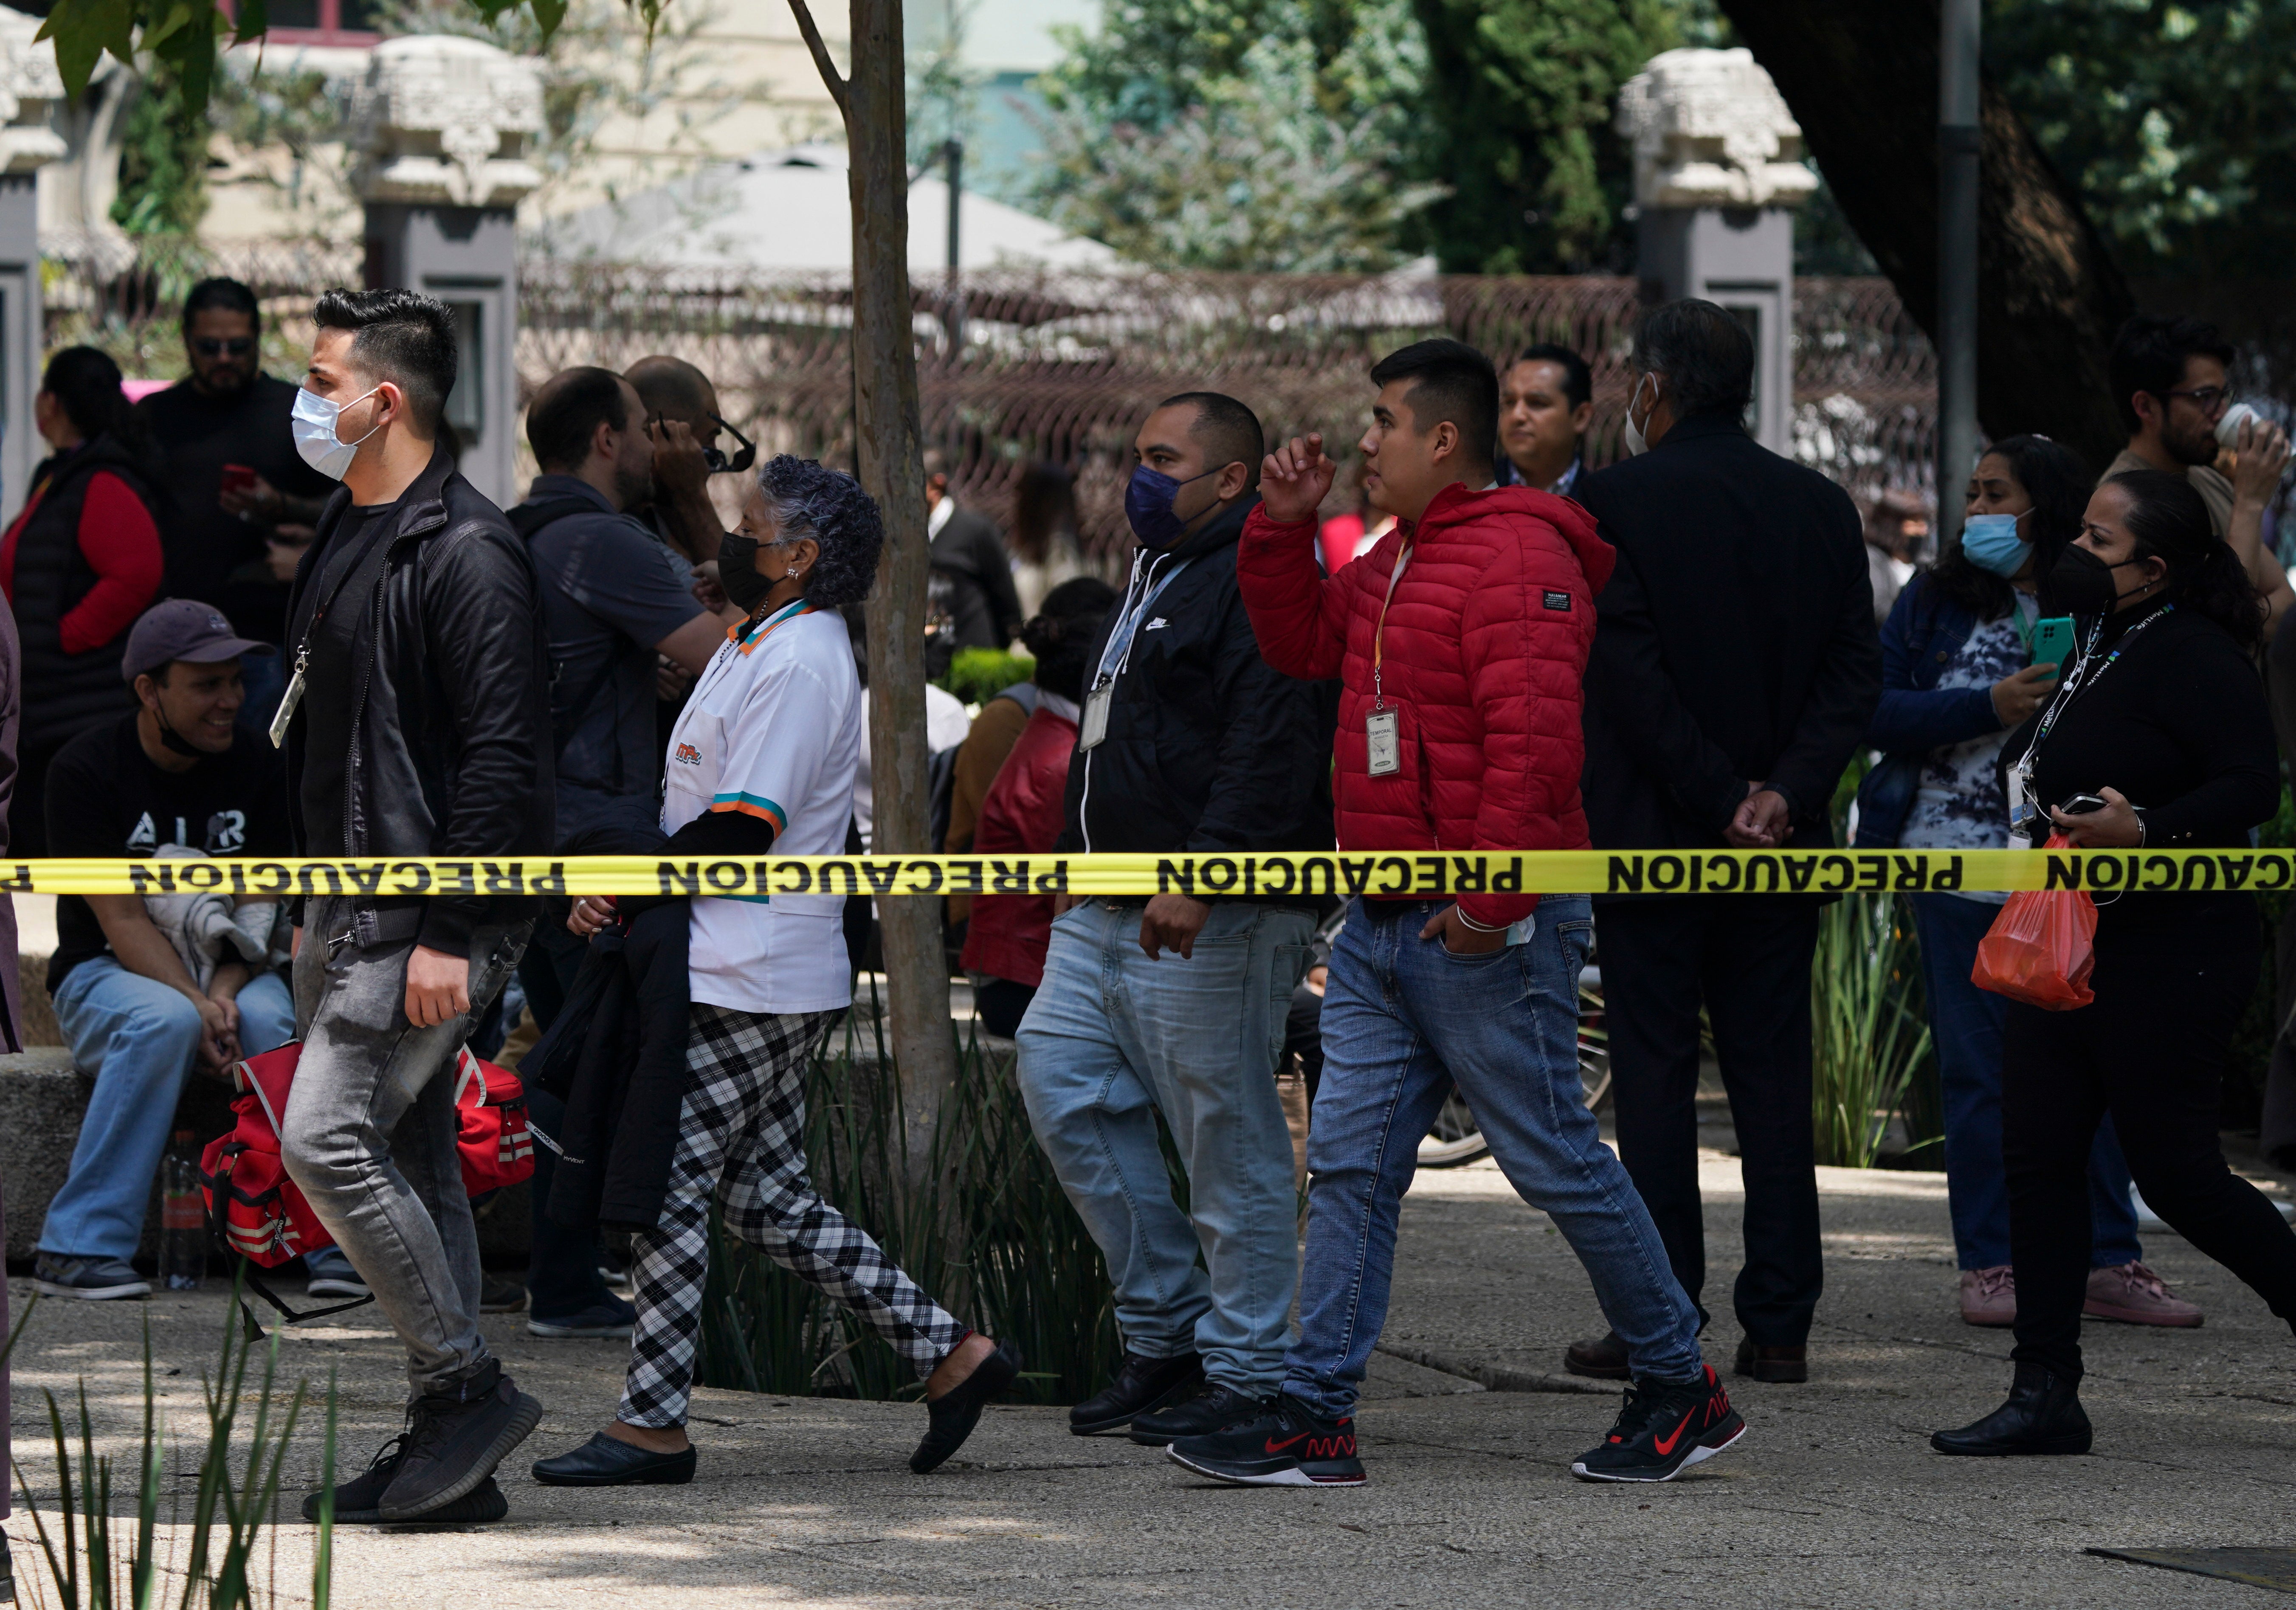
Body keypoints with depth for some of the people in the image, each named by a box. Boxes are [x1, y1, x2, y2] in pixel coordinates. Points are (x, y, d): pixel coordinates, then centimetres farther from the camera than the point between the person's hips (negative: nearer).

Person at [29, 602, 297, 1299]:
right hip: (106, 974, -3)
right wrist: (195, 1006, -30)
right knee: (162, 1022, -38)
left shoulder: (256, 764, 3)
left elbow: (258, 907, 1)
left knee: (274, 1021, -32)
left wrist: (225, 994, -19)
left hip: (230, 971, 3)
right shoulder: (87, 770, -10)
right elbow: (121, 920, -16)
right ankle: (79, 1247, -35)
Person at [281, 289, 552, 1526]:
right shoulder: (347, 537, 16)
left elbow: (502, 753, -19)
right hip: (348, 909, 10)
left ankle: (466, 1385, -6)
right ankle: (453, 1451, 12)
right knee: (406, 1161, 9)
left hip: (433, 913, -10)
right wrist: (314, 907, 23)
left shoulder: (466, 555, -14)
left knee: (326, 1140, -16)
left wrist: (448, 934, -22)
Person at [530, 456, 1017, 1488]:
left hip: (750, 982, -10)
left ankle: (652, 1422, -2)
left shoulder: (797, 662, -15)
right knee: (769, 1200, 12)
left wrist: (625, 893, -12)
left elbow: (743, 827, -20)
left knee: (672, 1188, -7)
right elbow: (704, 812, 21)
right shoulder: (759, 648, 18)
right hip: (730, 968, 10)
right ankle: (949, 1352, 14)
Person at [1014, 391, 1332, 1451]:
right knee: (1061, 1083, 5)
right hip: (1110, 914, 10)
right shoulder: (1154, 580, 20)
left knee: (1229, 1138, -4)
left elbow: (1270, 748, -24)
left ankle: (1244, 1372, 4)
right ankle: (1165, 1329, 13)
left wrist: (1200, 880, -30)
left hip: (1211, 923, -10)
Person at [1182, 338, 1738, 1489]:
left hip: (1489, 933, -9)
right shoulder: (1396, 561, 16)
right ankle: (1314, 1422, 4)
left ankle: (1683, 1391, 12)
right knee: (1350, 1165, 4)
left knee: (1555, 1162, -1)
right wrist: (1283, 529, 15)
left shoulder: (1517, 558, -16)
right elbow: (1302, 644, 29)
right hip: (1386, 923, 10)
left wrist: (1492, 901, -25)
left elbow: (1534, 742, -23)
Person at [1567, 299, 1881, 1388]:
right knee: (1775, 1076, 7)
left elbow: (1629, 672, -14)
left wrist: (1721, 798, -11)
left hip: (1652, 837, -4)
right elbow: (1856, 672, 1)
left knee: (1655, 1078, 0)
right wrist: (1786, 791, -7)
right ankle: (1779, 1325, 6)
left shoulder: (1614, 503, -8)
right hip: (1784, 846, 4)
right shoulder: (1821, 508, 7)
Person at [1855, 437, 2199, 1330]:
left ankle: (2108, 1262, 9)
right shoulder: (1937, 601, 6)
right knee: (1979, 1071, 2)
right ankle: (1990, 1265, 7)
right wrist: (1989, 709, -13)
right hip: (1962, 864, 0)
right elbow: (1875, 712, -2)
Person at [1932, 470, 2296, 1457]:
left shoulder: (2194, 659, -15)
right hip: (2070, 947, 9)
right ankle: (2046, 1394, 6)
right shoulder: (2092, 652, 14)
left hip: (2170, 958, -9)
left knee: (2174, 1171, -6)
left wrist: (2145, 832, -32)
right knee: (2038, 1153, 4)